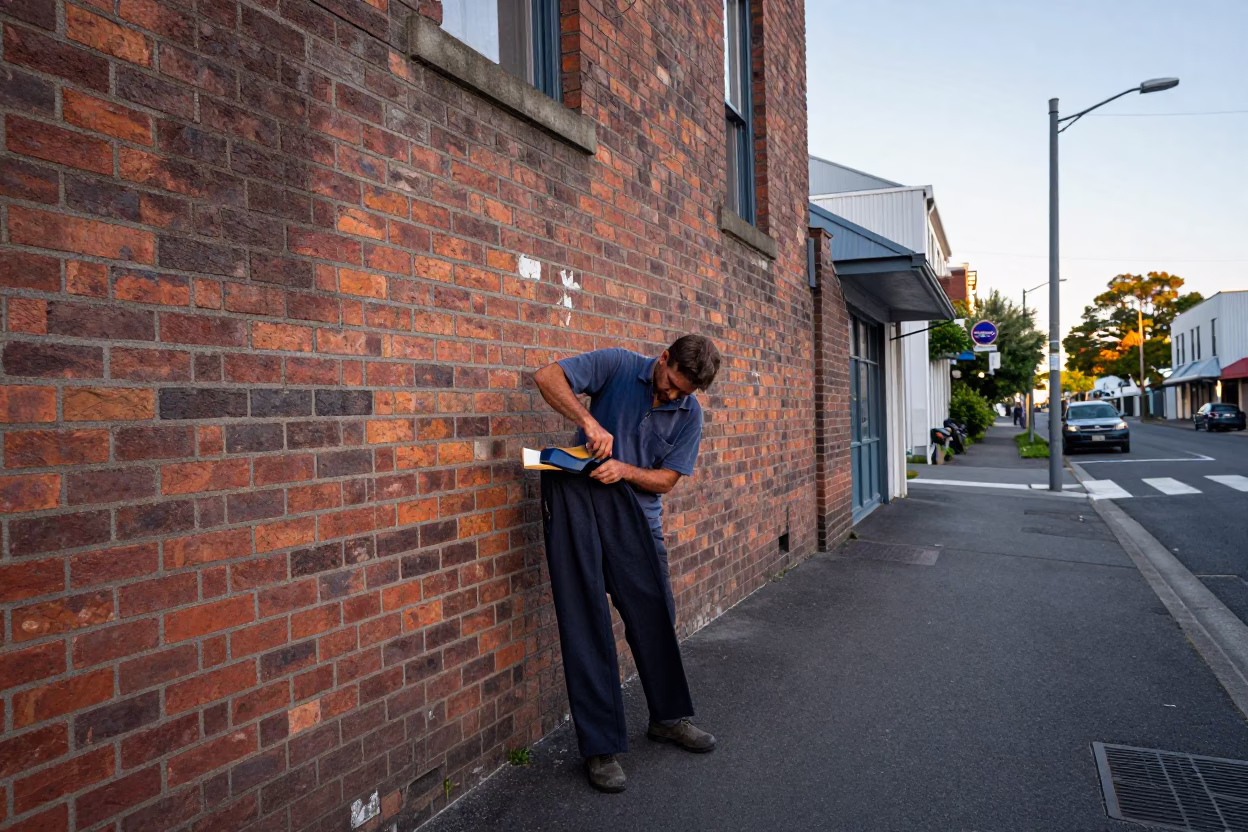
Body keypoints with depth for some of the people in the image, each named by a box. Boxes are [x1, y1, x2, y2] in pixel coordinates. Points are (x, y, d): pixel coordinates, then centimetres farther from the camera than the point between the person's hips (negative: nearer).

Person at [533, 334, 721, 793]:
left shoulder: (690, 413, 0)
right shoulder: (618, 365, -7)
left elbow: (666, 479, 1)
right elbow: (547, 377, -13)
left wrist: (626, 469, -18)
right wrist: (589, 421, -25)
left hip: (637, 512, 3)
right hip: (577, 501, -3)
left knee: (656, 616, 10)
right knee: (586, 626, -1)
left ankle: (667, 717, 34)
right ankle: (600, 746, 12)